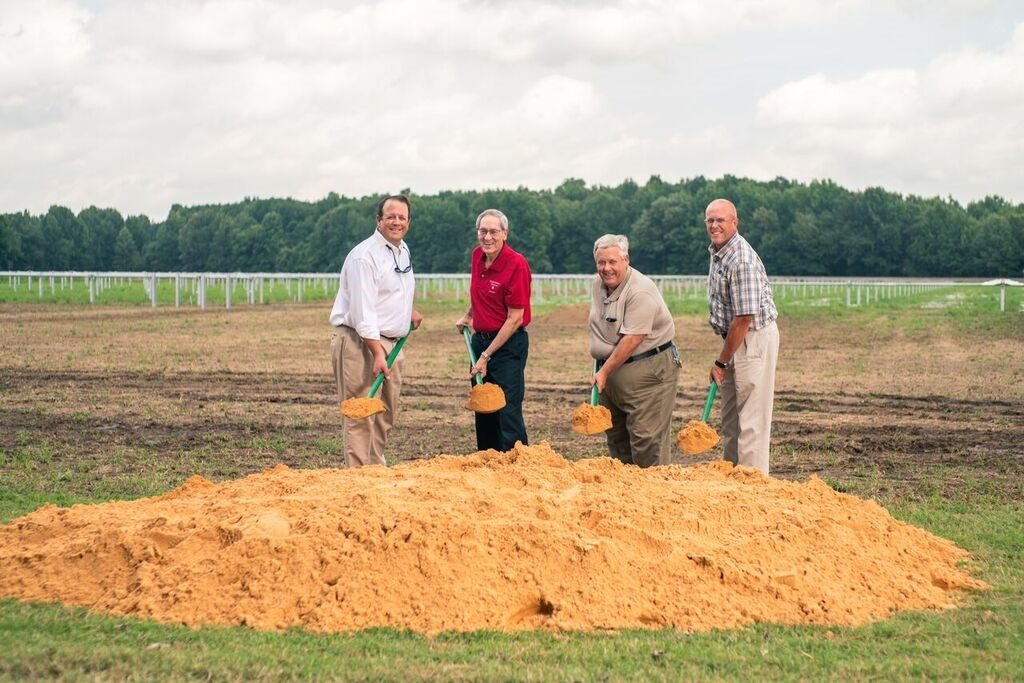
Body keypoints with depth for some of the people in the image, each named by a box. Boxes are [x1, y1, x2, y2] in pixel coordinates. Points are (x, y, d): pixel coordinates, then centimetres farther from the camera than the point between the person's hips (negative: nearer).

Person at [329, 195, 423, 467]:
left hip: (391, 342, 9)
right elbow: (362, 311, -21)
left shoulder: (403, 250, 13)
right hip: (360, 341, -9)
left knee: (386, 414, 15)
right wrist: (377, 353, -26)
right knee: (361, 414, -10)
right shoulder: (364, 256, -16)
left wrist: (409, 311, 23)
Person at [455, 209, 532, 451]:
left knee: (507, 411, -11)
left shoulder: (517, 264, -18)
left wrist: (486, 356, -16)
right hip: (480, 339, 8)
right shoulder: (477, 256, 3)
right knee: (483, 410, 13)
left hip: (508, 344, -7)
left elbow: (515, 318, -17)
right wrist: (468, 316, 19)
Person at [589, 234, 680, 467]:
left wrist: (604, 372, -20)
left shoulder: (640, 291, -20)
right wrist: (602, 368, 16)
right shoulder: (597, 284, 7)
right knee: (615, 435, 14)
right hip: (611, 367, 9)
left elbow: (632, 339, -23)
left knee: (645, 435, -10)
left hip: (648, 367, -8)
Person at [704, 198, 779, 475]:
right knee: (730, 418, 15)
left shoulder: (742, 260, -22)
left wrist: (721, 361, -16)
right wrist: (723, 358, 16)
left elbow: (744, 318, -23)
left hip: (754, 339, -10)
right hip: (735, 339, 10)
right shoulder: (718, 251, 9)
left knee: (751, 419, -7)